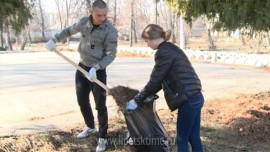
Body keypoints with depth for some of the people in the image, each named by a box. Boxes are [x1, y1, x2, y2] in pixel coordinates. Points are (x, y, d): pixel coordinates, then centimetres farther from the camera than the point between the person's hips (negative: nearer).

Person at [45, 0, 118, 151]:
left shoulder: (110, 30, -19)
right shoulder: (84, 22, -3)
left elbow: (111, 54, -21)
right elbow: (69, 30, 17)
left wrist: (96, 68, -33)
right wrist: (55, 39, 11)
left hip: (98, 71, -5)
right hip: (82, 67, 6)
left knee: (100, 105, -3)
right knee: (82, 101, 15)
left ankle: (102, 138, 9)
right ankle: (90, 127, 36)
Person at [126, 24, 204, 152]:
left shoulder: (163, 52, -13)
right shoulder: (171, 49, 17)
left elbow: (155, 81, -12)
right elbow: (161, 79, 22)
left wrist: (137, 100, -2)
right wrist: (146, 95, 23)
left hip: (188, 100, -9)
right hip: (195, 97, 9)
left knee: (182, 139, 4)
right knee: (194, 138, 15)